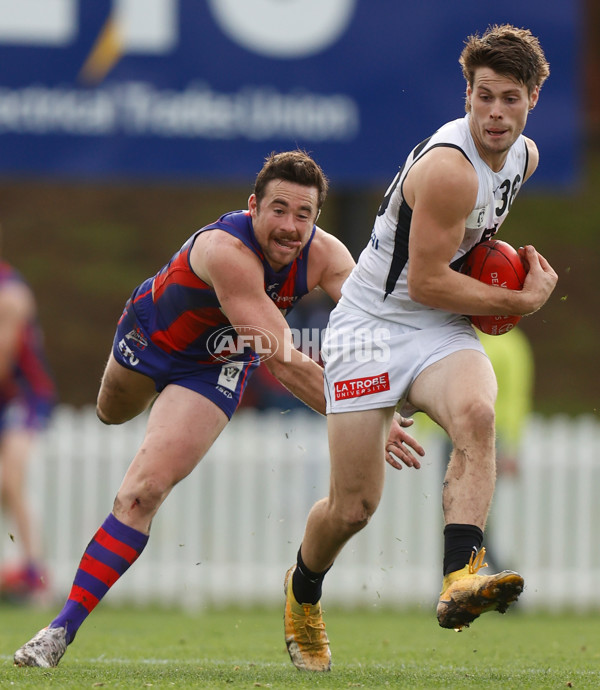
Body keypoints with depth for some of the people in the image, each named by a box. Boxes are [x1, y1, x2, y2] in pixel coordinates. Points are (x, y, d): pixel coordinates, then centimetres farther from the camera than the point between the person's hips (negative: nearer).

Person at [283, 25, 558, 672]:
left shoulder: (524, 155, 4)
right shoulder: (448, 167, -23)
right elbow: (426, 283, -21)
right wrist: (521, 301, -13)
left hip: (440, 330, 6)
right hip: (370, 326, -6)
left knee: (475, 413, -31)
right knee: (354, 505, -5)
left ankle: (460, 581, -43)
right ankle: (302, 591, 29)